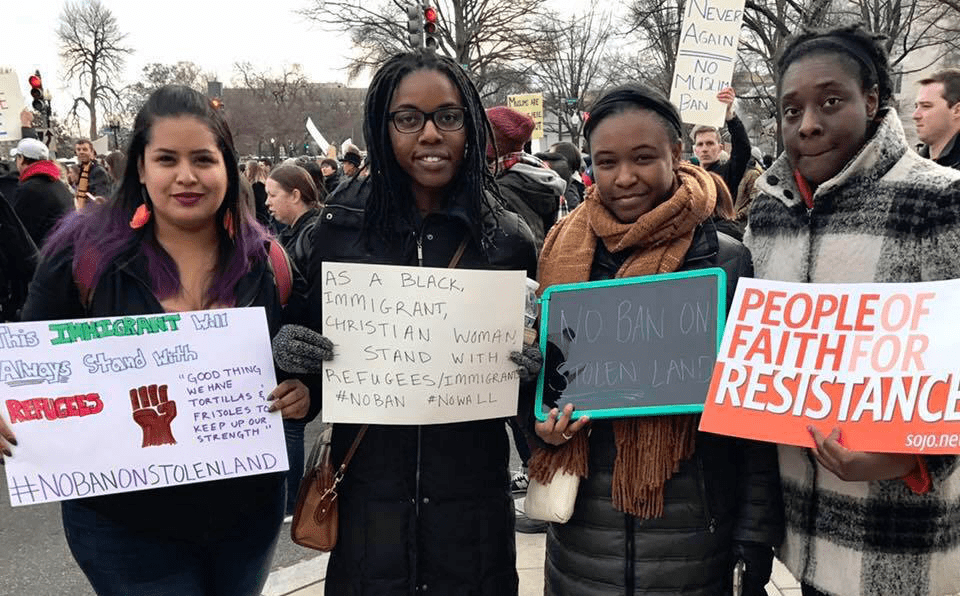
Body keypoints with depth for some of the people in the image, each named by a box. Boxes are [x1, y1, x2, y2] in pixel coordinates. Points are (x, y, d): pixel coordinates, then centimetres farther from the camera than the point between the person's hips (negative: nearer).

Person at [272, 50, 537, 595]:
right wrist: (289, 349, -14)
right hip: (367, 494, 1)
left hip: (472, 501, 0)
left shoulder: (509, 237, -3)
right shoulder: (343, 225, -3)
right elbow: (310, 337, 7)